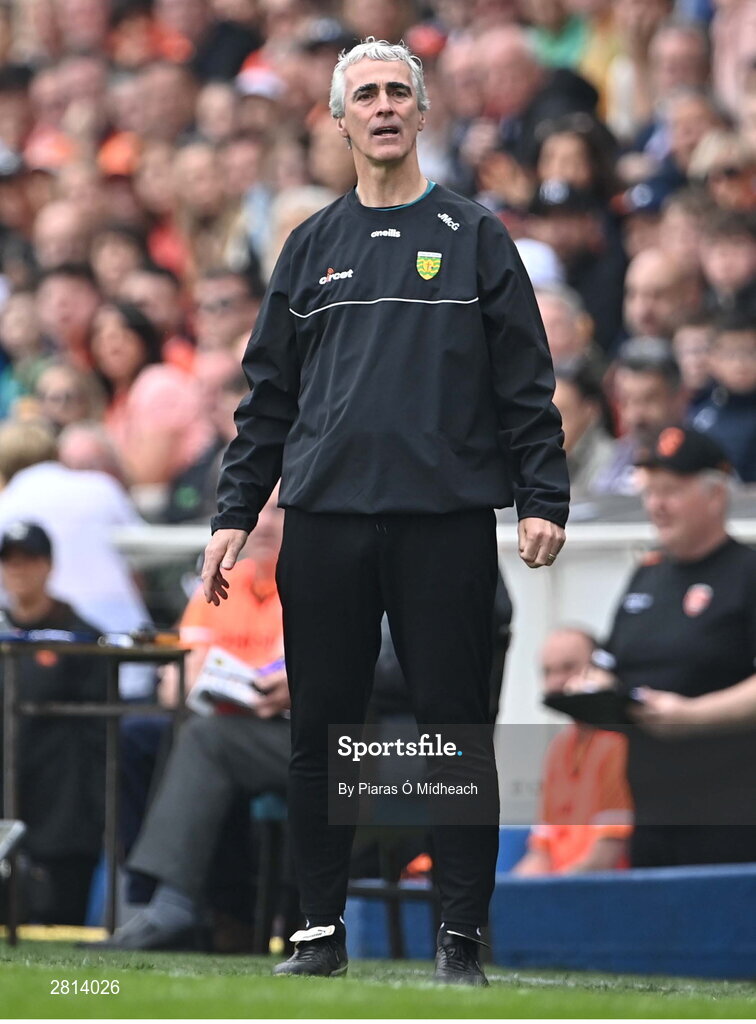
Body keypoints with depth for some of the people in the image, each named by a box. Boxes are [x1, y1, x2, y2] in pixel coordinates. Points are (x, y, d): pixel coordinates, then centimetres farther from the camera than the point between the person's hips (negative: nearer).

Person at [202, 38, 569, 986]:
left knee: (454, 723, -2)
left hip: (447, 518, -3)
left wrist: (544, 498, -8)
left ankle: (461, 935, 3)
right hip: (326, 518, 3)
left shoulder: (474, 238, 6)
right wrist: (235, 514, 7)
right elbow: (267, 393, 14)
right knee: (321, 730, 5)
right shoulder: (312, 247, 13)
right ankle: (321, 927, 13)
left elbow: (526, 381, 2)